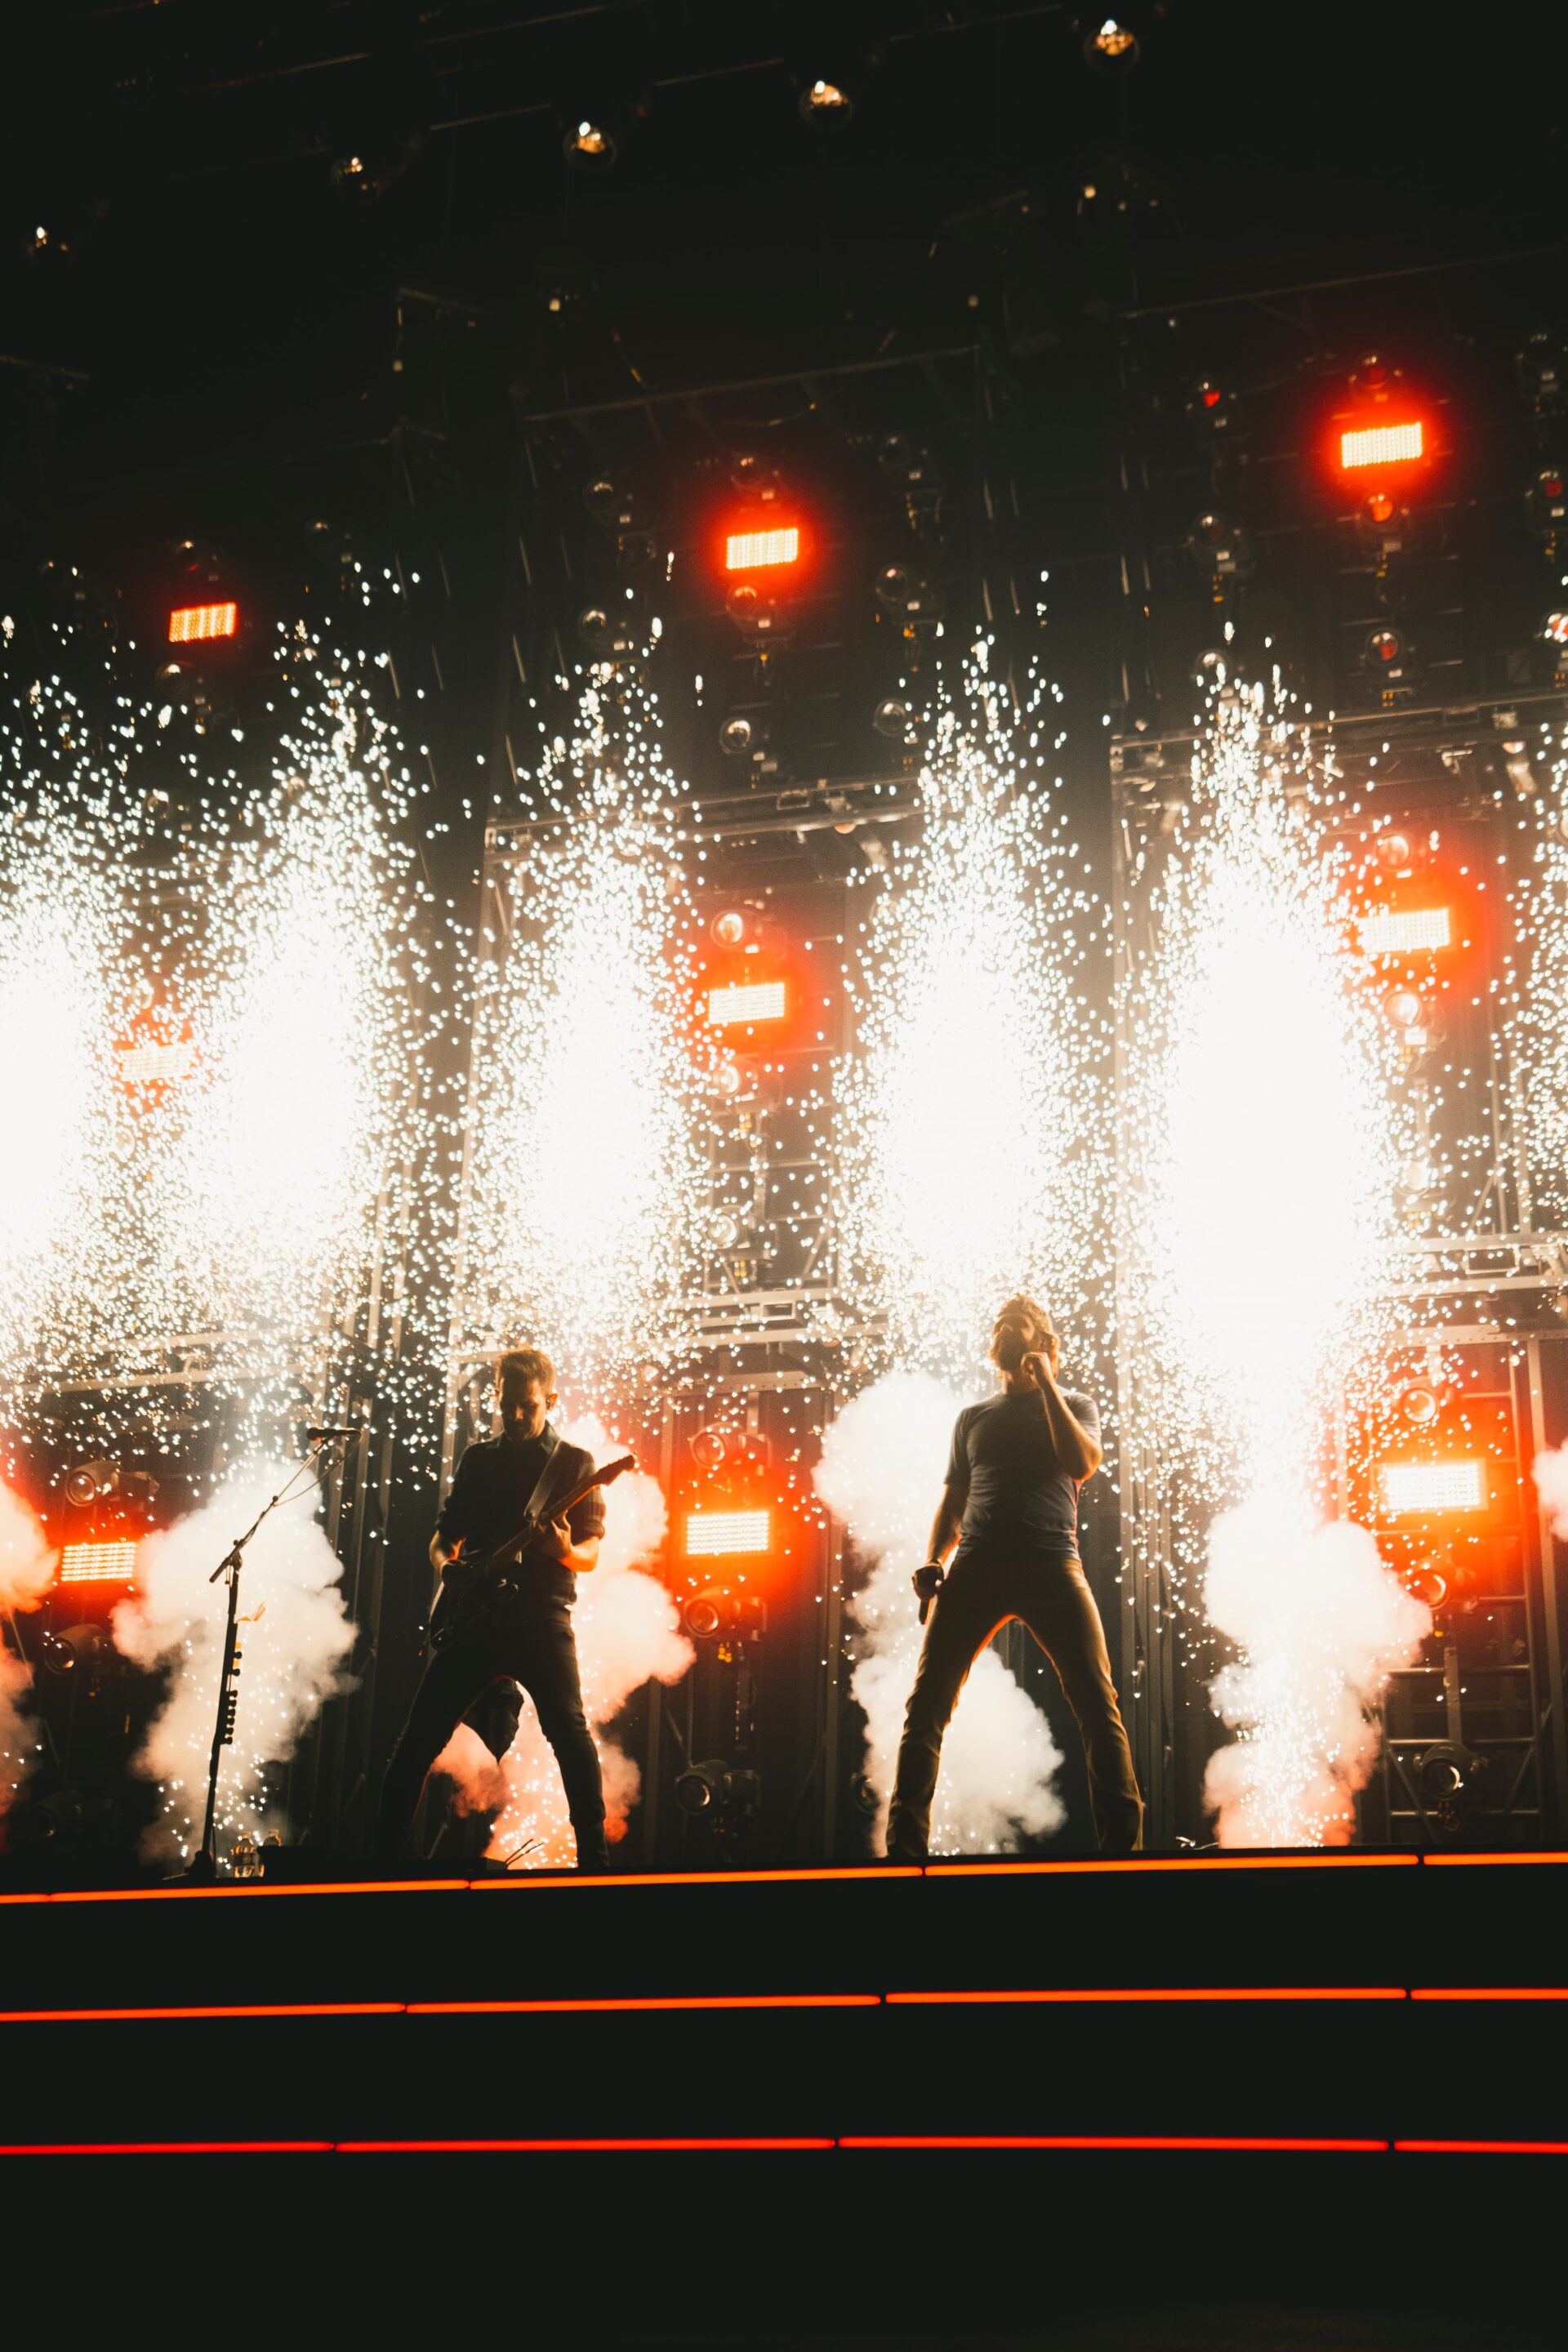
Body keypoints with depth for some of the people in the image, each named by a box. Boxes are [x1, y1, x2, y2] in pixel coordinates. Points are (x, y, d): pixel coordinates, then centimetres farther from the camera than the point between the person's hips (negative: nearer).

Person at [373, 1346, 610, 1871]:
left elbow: (591, 1553, 2)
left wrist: (566, 1551, -21)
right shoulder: (477, 1459, 16)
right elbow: (443, 1534, 21)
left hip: (540, 1615, -3)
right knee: (418, 1739, 1)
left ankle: (594, 1858, -15)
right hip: (473, 1615, 3)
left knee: (569, 1731, -19)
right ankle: (384, 1852, 10)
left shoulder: (573, 1464, 7)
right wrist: (446, 1565, -1)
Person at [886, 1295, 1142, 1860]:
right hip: (976, 1567, 3)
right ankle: (904, 1847, -8)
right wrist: (933, 1561, 6)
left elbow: (1083, 1463, -6)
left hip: (1052, 1564, -2)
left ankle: (1123, 1844, -10)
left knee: (1098, 1703, -13)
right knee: (926, 1704, -8)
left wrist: (1046, 1385, -3)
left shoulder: (1074, 1406, 16)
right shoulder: (973, 1418, 24)